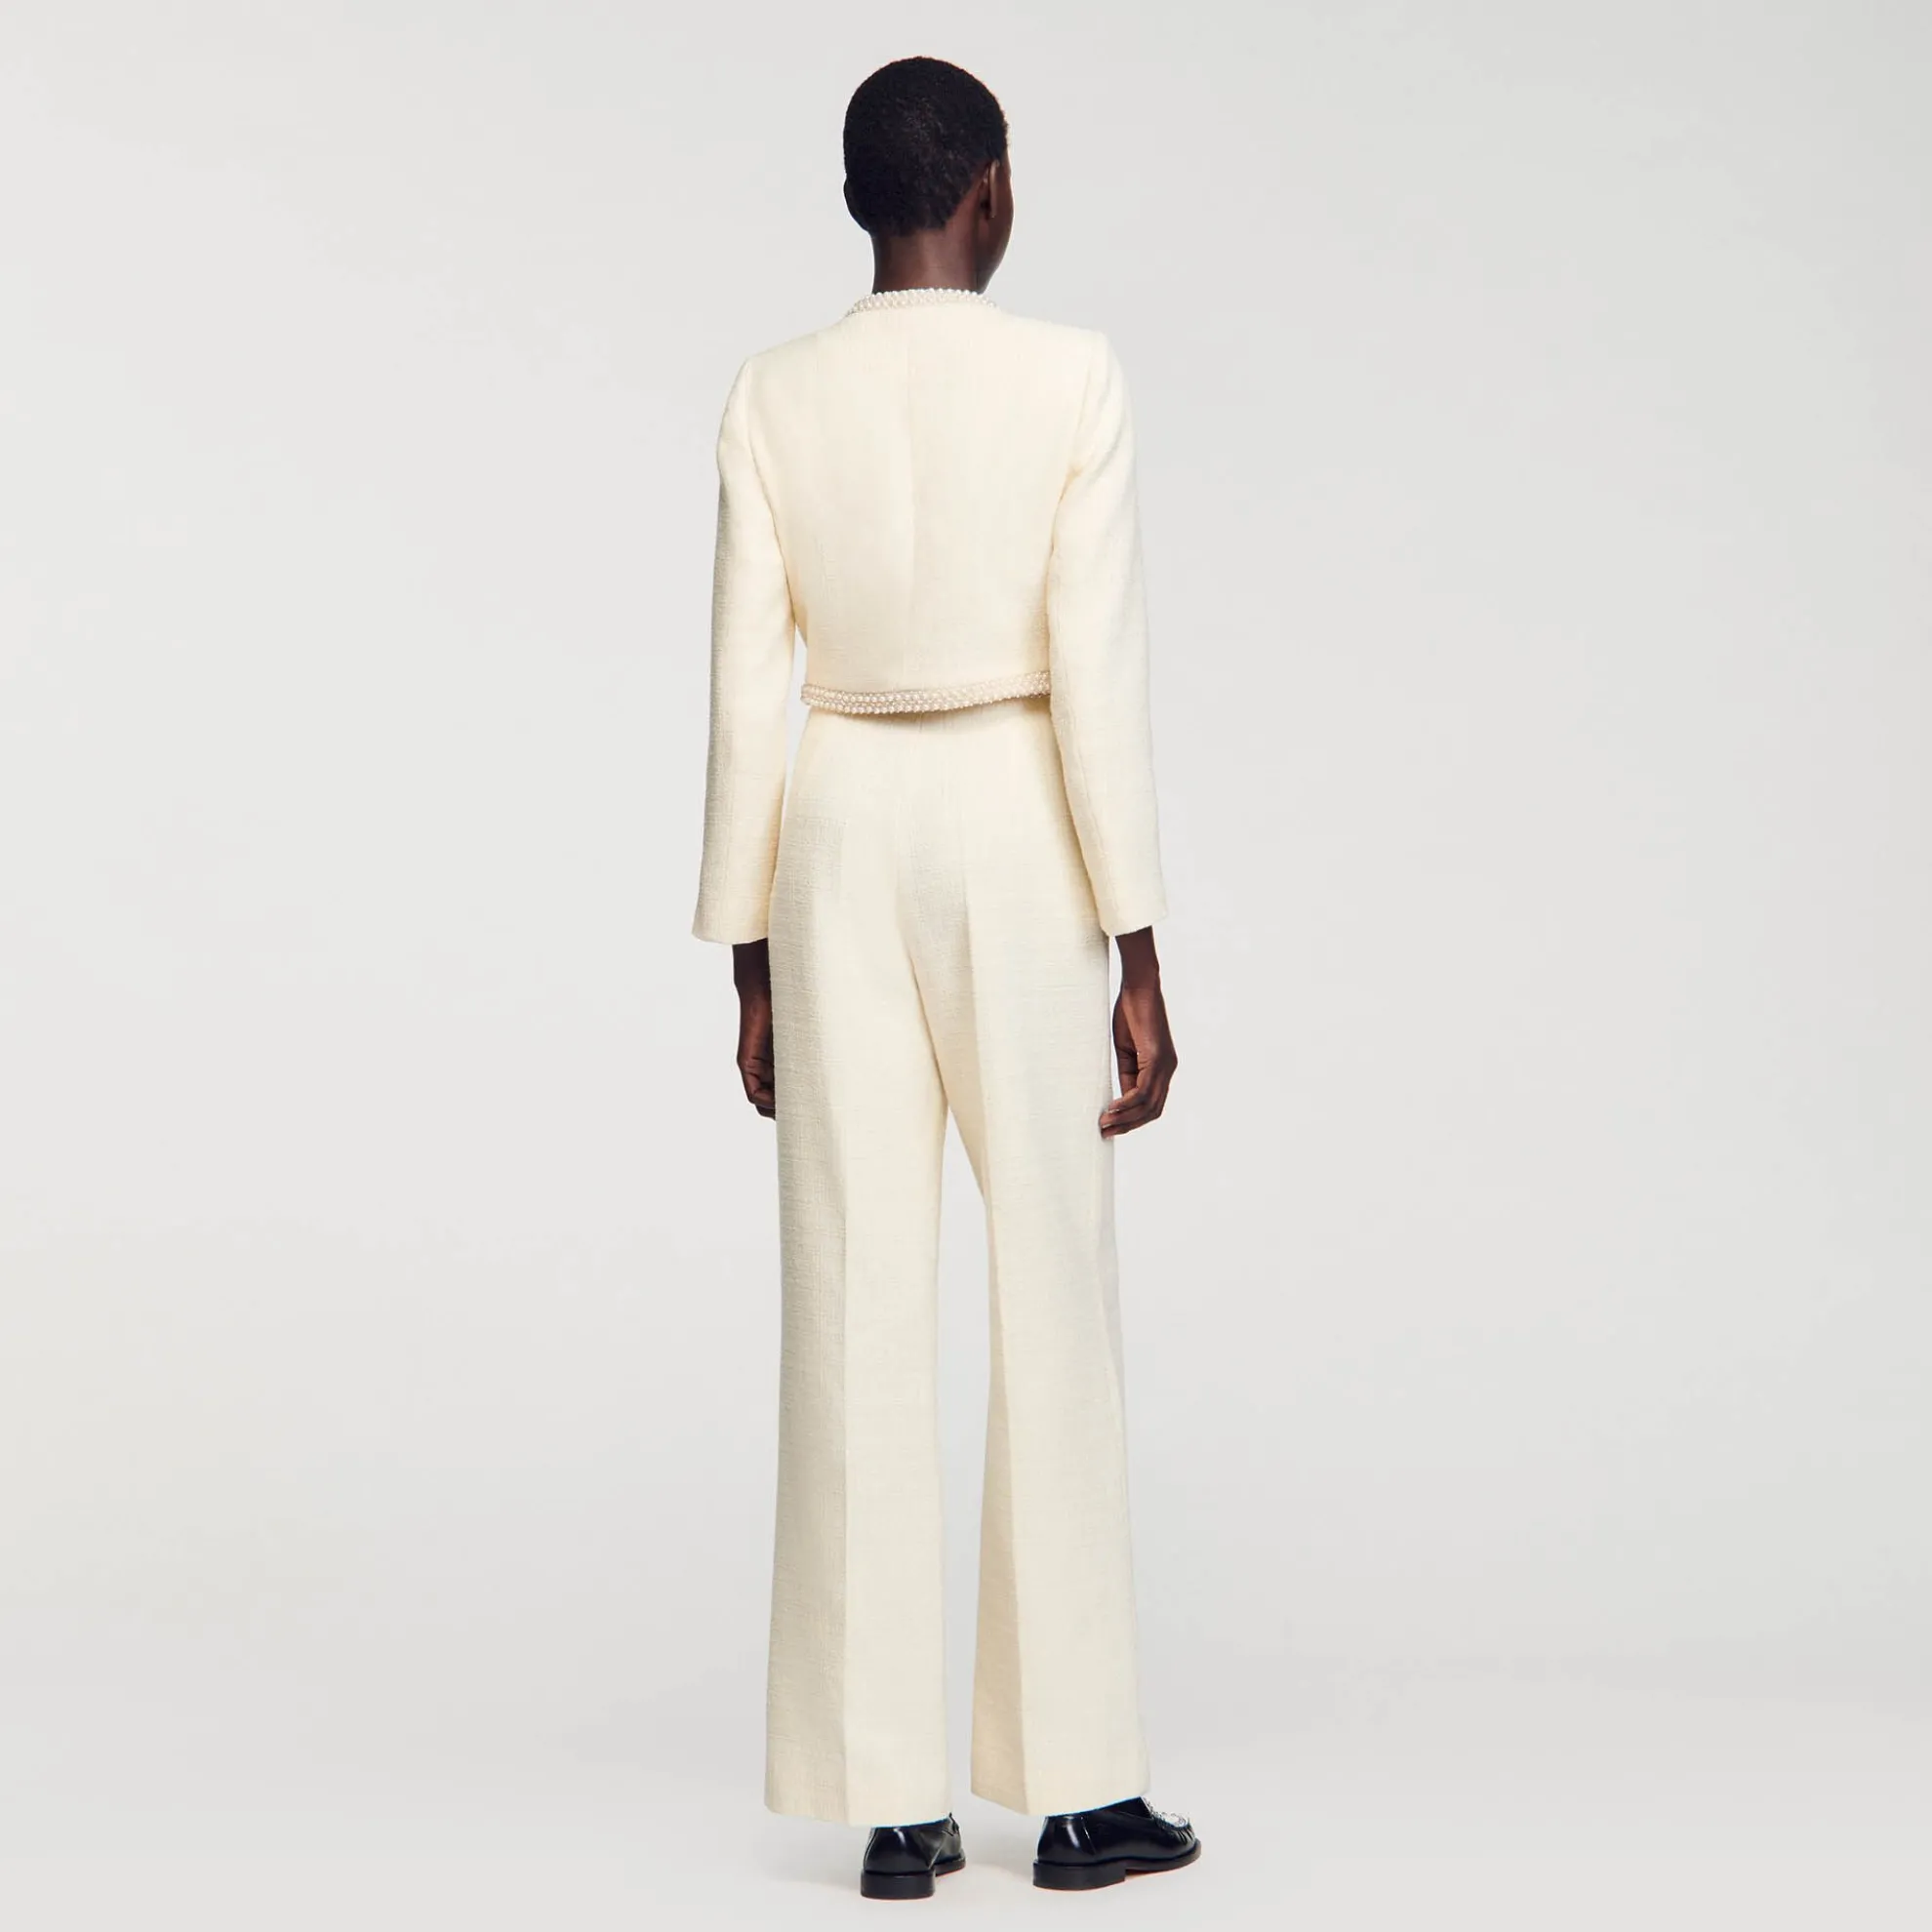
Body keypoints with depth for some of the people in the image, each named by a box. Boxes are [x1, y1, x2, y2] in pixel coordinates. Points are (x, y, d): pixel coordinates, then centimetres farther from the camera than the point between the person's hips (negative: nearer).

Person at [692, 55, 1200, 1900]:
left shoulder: (774, 397, 2)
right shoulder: (1068, 377, -6)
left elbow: (746, 694, 1)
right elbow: (1097, 675, -10)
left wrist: (750, 960, 8)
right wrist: (1139, 954, -5)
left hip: (839, 844, 3)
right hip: (1018, 839, -2)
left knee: (860, 1304, 4)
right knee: (1051, 1296, 5)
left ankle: (892, 1797, 8)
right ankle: (1079, 1784, 11)